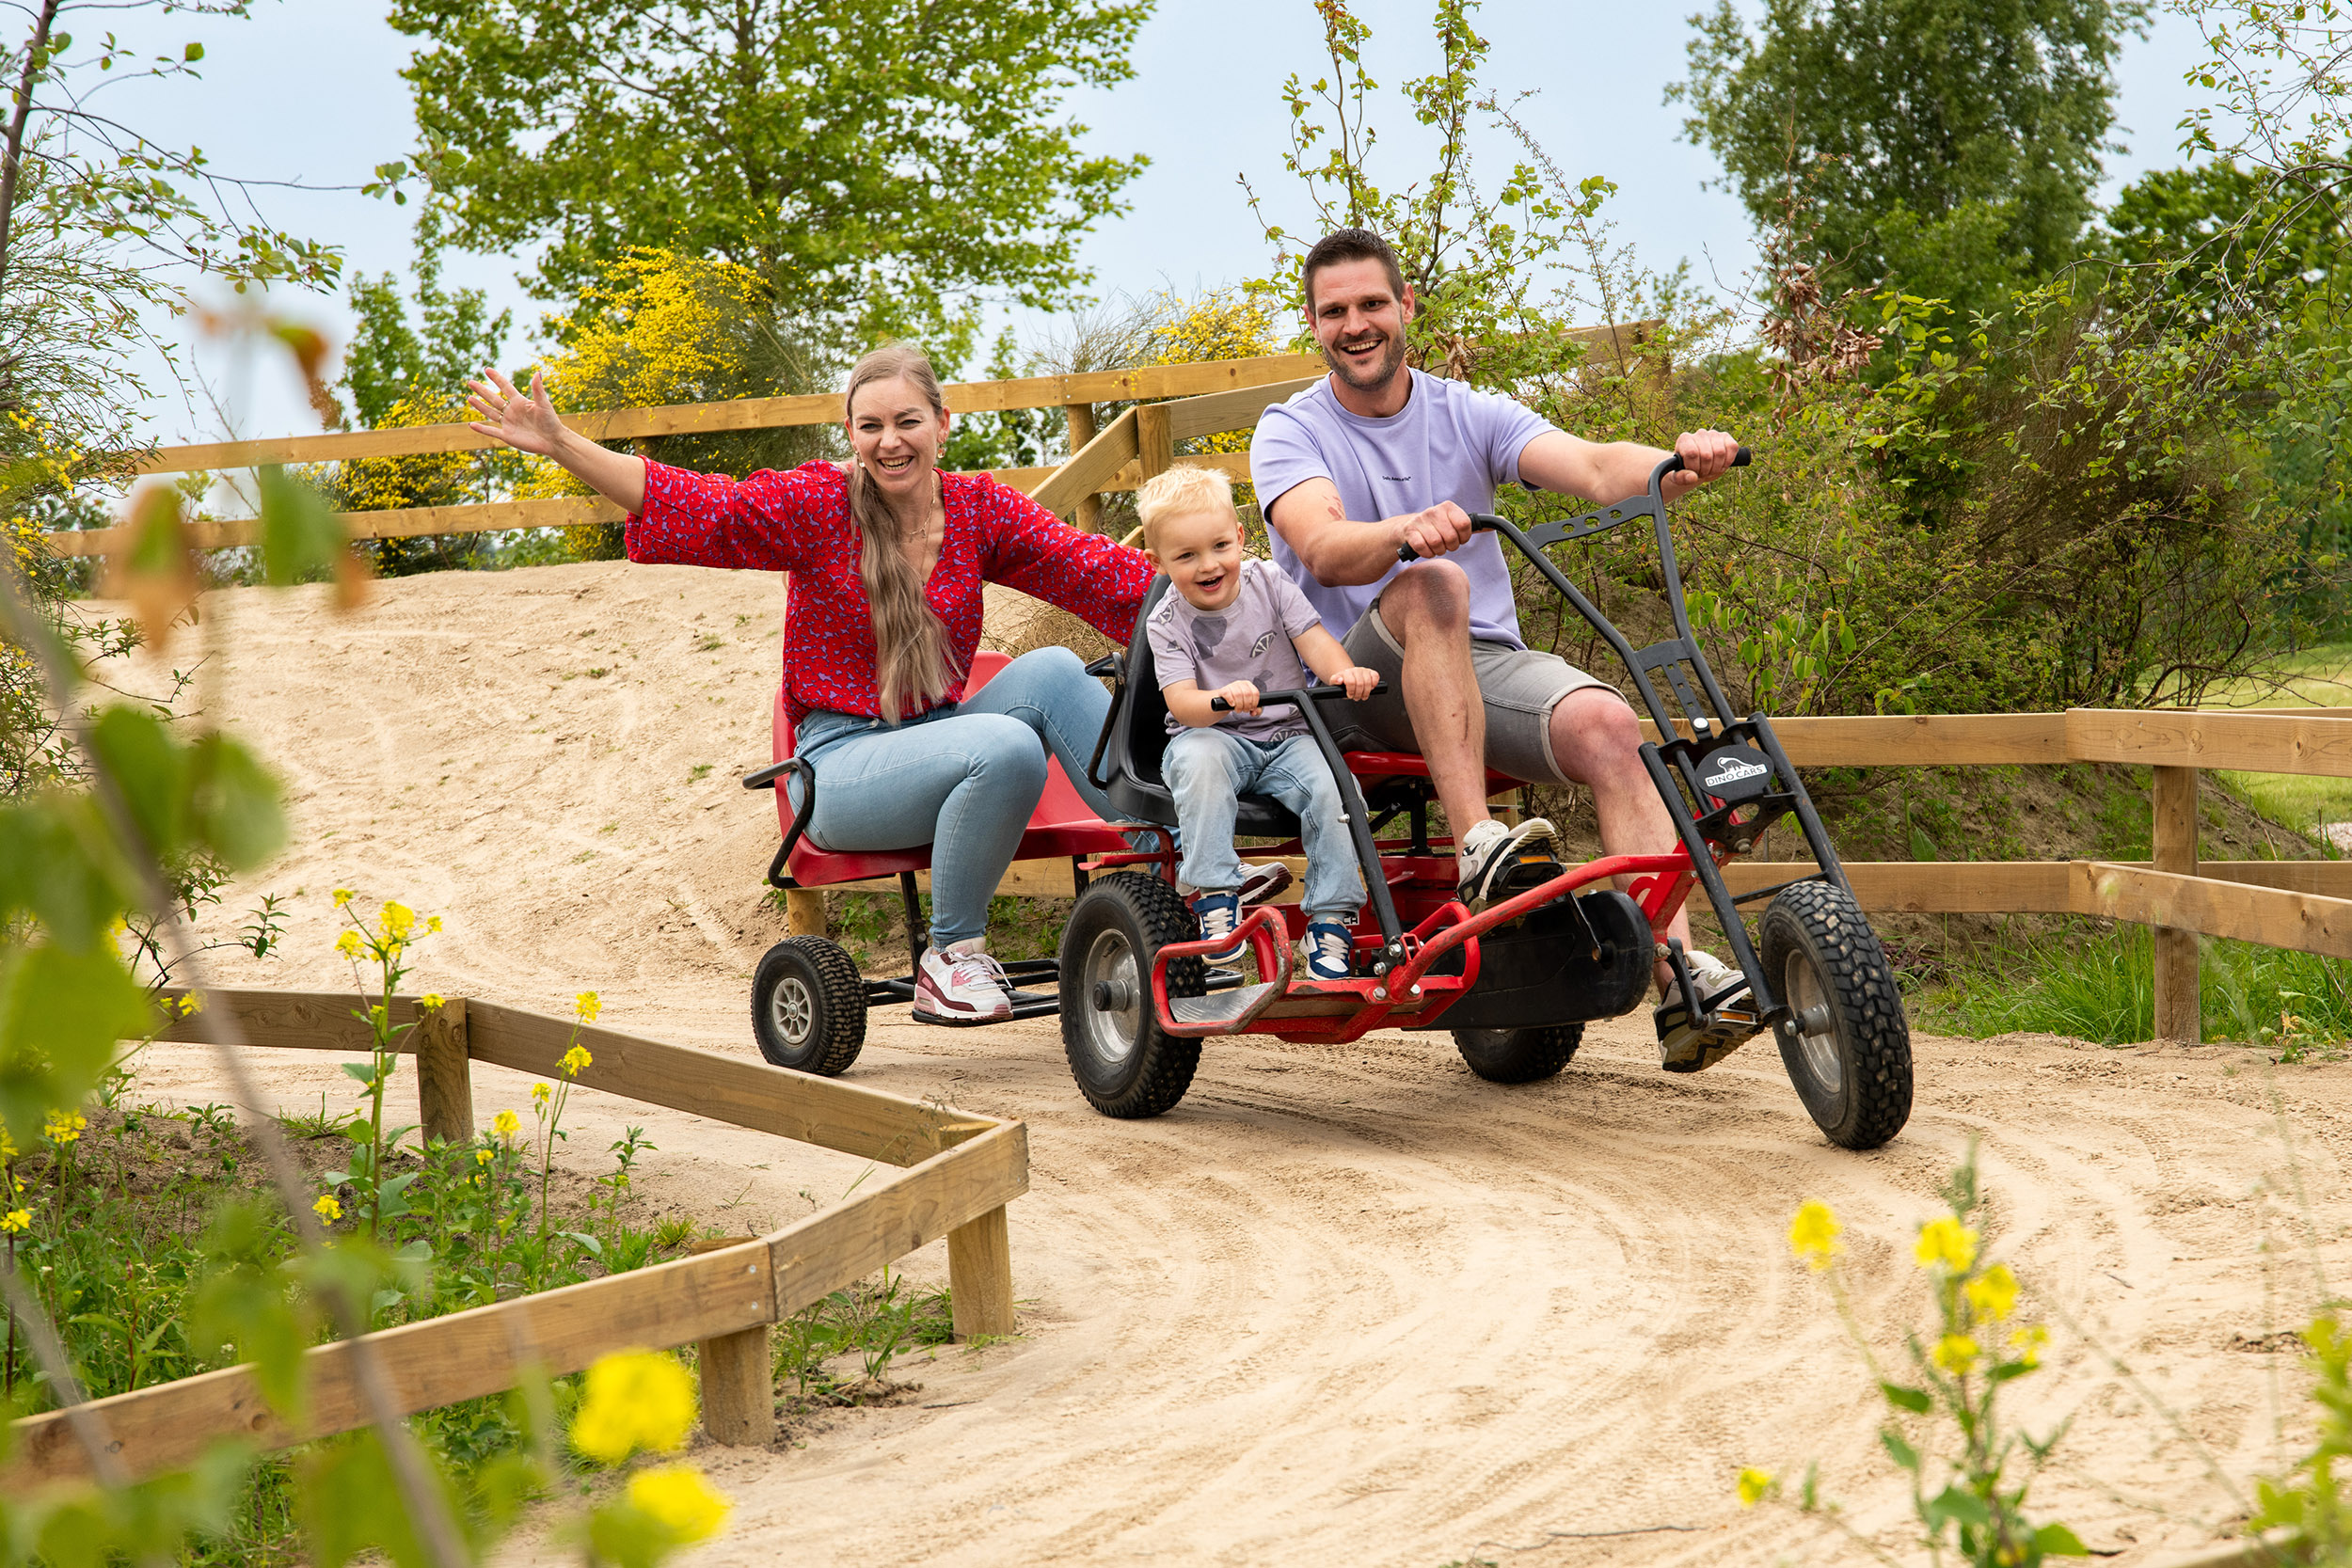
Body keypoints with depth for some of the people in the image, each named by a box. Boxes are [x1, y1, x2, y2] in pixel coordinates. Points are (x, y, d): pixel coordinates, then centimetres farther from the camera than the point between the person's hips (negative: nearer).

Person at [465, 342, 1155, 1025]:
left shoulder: (980, 509, 6)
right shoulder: (819, 505, -5)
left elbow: (1092, 567, 0)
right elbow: (696, 505, -14)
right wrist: (560, 445, -23)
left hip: (936, 735, 4)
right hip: (841, 760, -4)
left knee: (1052, 670, -24)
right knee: (1010, 748, -32)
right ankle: (950, 953, -17)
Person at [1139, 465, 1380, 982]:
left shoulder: (1268, 585, 0)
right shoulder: (1167, 623, -6)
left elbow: (1314, 640, -9)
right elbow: (1181, 702, -18)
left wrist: (1343, 670, -33)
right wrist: (1222, 700, -42)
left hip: (1287, 737, 2)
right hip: (1214, 737, -2)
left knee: (1332, 785, -28)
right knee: (1198, 760, -37)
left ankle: (1330, 922, -20)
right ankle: (1217, 896, -31)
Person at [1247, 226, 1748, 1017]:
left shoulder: (1469, 415, 10)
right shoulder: (1289, 433, 2)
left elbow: (1595, 469, -8)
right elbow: (1323, 550, -20)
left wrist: (1679, 463, -31)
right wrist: (1409, 530, -43)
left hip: (1483, 665, 3)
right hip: (1355, 685, -3)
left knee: (1604, 722, -27)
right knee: (1432, 584, -34)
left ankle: (1681, 972, -37)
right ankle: (1475, 843, -42)